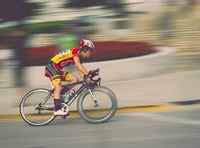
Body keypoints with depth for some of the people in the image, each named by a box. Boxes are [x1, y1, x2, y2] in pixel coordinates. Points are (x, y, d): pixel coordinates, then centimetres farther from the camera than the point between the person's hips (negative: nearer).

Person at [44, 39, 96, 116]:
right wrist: (88, 73, -35)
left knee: (75, 79, 1)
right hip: (51, 66, -10)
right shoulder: (75, 52, -15)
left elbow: (80, 70, 12)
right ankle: (57, 109, -27)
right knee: (58, 87, -23)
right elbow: (78, 65, -29)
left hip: (58, 69, 10)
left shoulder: (79, 56, 14)